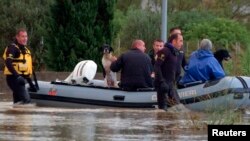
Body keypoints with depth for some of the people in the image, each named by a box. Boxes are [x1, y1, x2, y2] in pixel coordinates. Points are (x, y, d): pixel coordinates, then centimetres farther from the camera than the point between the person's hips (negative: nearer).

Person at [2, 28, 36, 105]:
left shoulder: (25, 49, 19)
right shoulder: (12, 48, -11)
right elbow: (8, 63, -25)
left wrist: (30, 82, 23)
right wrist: (17, 76, -34)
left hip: (19, 79, 10)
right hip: (13, 78, -10)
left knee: (18, 102, 12)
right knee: (26, 100, -20)